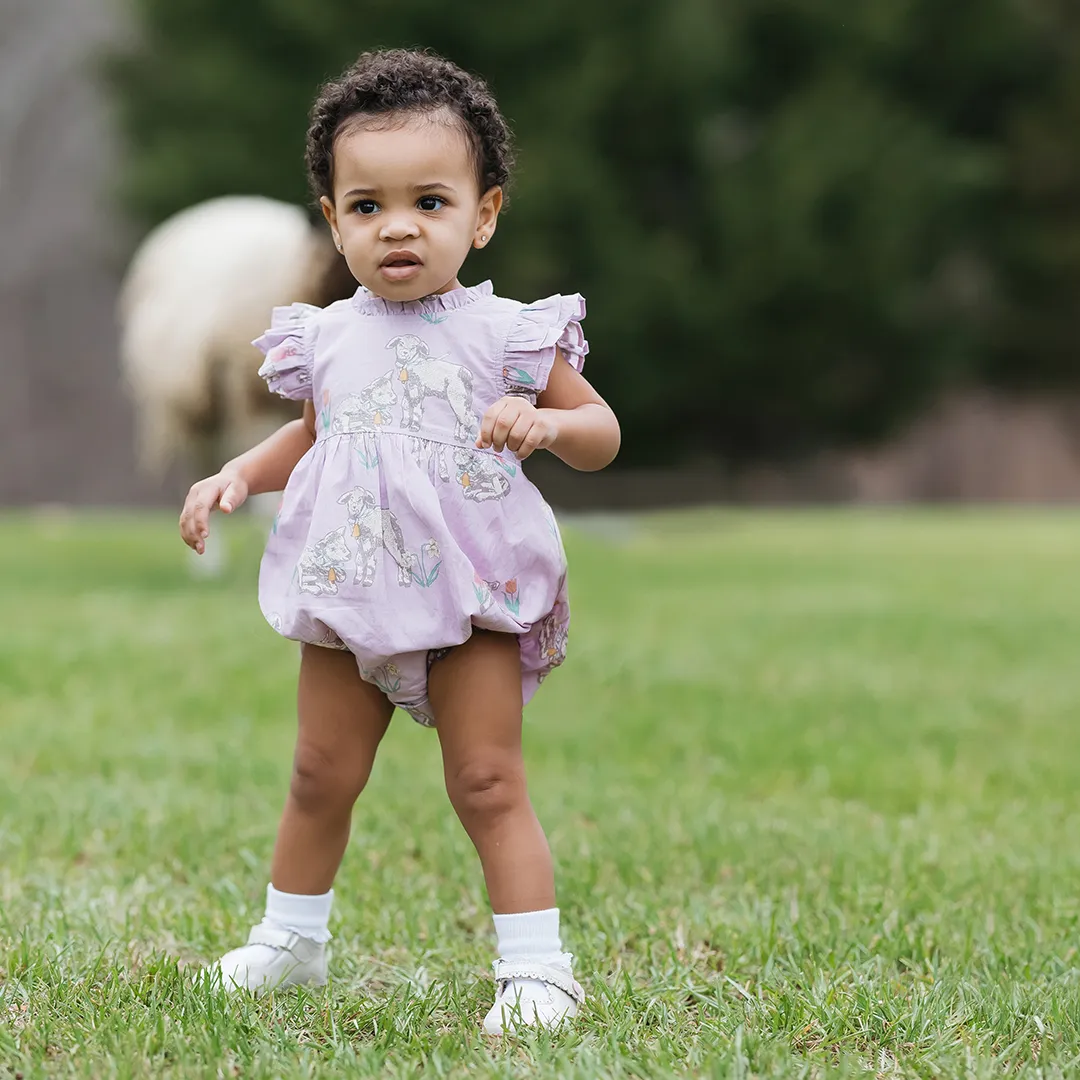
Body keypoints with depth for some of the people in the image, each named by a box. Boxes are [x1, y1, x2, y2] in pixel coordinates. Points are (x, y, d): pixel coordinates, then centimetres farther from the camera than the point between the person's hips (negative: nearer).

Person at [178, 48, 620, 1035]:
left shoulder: (504, 333, -6)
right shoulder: (328, 339, 5)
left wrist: (543, 423, -22)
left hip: (472, 597, -4)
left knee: (488, 783, -4)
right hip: (350, 597, 4)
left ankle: (535, 964, 2)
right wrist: (237, 475, 9)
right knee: (321, 776, 13)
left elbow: (601, 430, -1)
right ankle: (292, 937, 31)